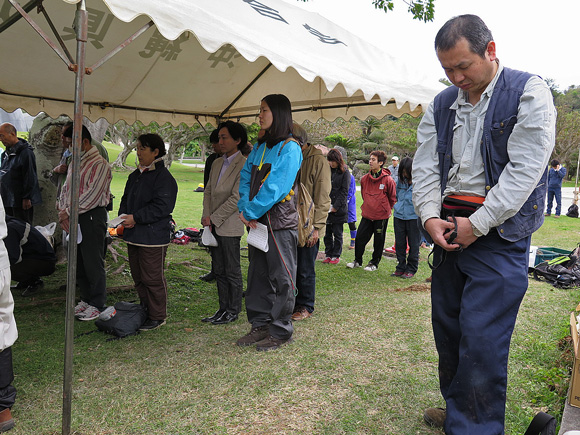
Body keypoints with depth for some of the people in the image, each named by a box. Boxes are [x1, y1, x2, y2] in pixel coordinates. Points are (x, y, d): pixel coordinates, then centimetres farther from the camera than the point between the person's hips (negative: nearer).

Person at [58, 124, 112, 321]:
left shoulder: (99, 164, -13)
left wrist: (69, 211, -14)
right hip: (75, 218, 9)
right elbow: (66, 188, 17)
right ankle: (86, 299, 29)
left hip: (92, 217, -9)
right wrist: (63, 211, 2)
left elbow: (92, 196, -19)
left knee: (93, 264, -1)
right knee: (78, 263, 15)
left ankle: (97, 305, 10)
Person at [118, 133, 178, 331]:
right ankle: (145, 311, 32)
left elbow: (162, 207, -21)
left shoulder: (164, 178, -13)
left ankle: (157, 316, 12)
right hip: (134, 235, 9)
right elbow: (126, 199, 24)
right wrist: (123, 216, 4)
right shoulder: (135, 175, 15)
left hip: (153, 237, -9)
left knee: (152, 278, -2)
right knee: (138, 277, 17)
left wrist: (136, 218, -20)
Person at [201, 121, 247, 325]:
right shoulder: (217, 163, 13)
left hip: (230, 226, -8)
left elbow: (236, 198, -17)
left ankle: (233, 311, 16)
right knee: (219, 271, 14)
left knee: (232, 272, 4)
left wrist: (214, 218, -14)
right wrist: (206, 216, -1)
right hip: (214, 225, 8)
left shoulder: (244, 165, -12)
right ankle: (223, 308, 25)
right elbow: (208, 191, 13)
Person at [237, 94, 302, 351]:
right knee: (258, 275, 13)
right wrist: (245, 208, -6)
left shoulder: (289, 148, -9)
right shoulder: (260, 147, 15)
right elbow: (246, 178, 10)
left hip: (280, 221, -8)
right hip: (258, 221, 8)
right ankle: (260, 325, 25)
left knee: (281, 278, 1)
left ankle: (280, 332, 12)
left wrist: (250, 212, -14)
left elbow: (276, 188, -18)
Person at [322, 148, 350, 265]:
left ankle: (336, 255, 14)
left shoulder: (345, 172, -3)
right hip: (326, 208, 4)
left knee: (337, 233, 4)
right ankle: (328, 254, 19)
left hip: (338, 208, -4)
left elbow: (344, 191, -7)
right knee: (327, 232, 9)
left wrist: (336, 206, -13)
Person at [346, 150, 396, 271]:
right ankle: (357, 261, 23)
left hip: (381, 216, -4)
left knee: (378, 241, 8)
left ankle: (374, 263, 24)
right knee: (359, 238, 5)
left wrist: (385, 209, 9)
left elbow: (393, 198, 0)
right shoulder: (365, 179, 2)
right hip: (367, 215, 4)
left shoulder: (388, 179, -12)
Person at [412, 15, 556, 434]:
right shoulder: (442, 105, 11)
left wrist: (476, 225, -16)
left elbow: (524, 170, -13)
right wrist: (430, 216, -9)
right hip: (449, 230, 6)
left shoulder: (529, 94, -5)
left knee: (481, 338, -7)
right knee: (448, 328, 13)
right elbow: (425, 165, 7)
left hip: (499, 234, -5)